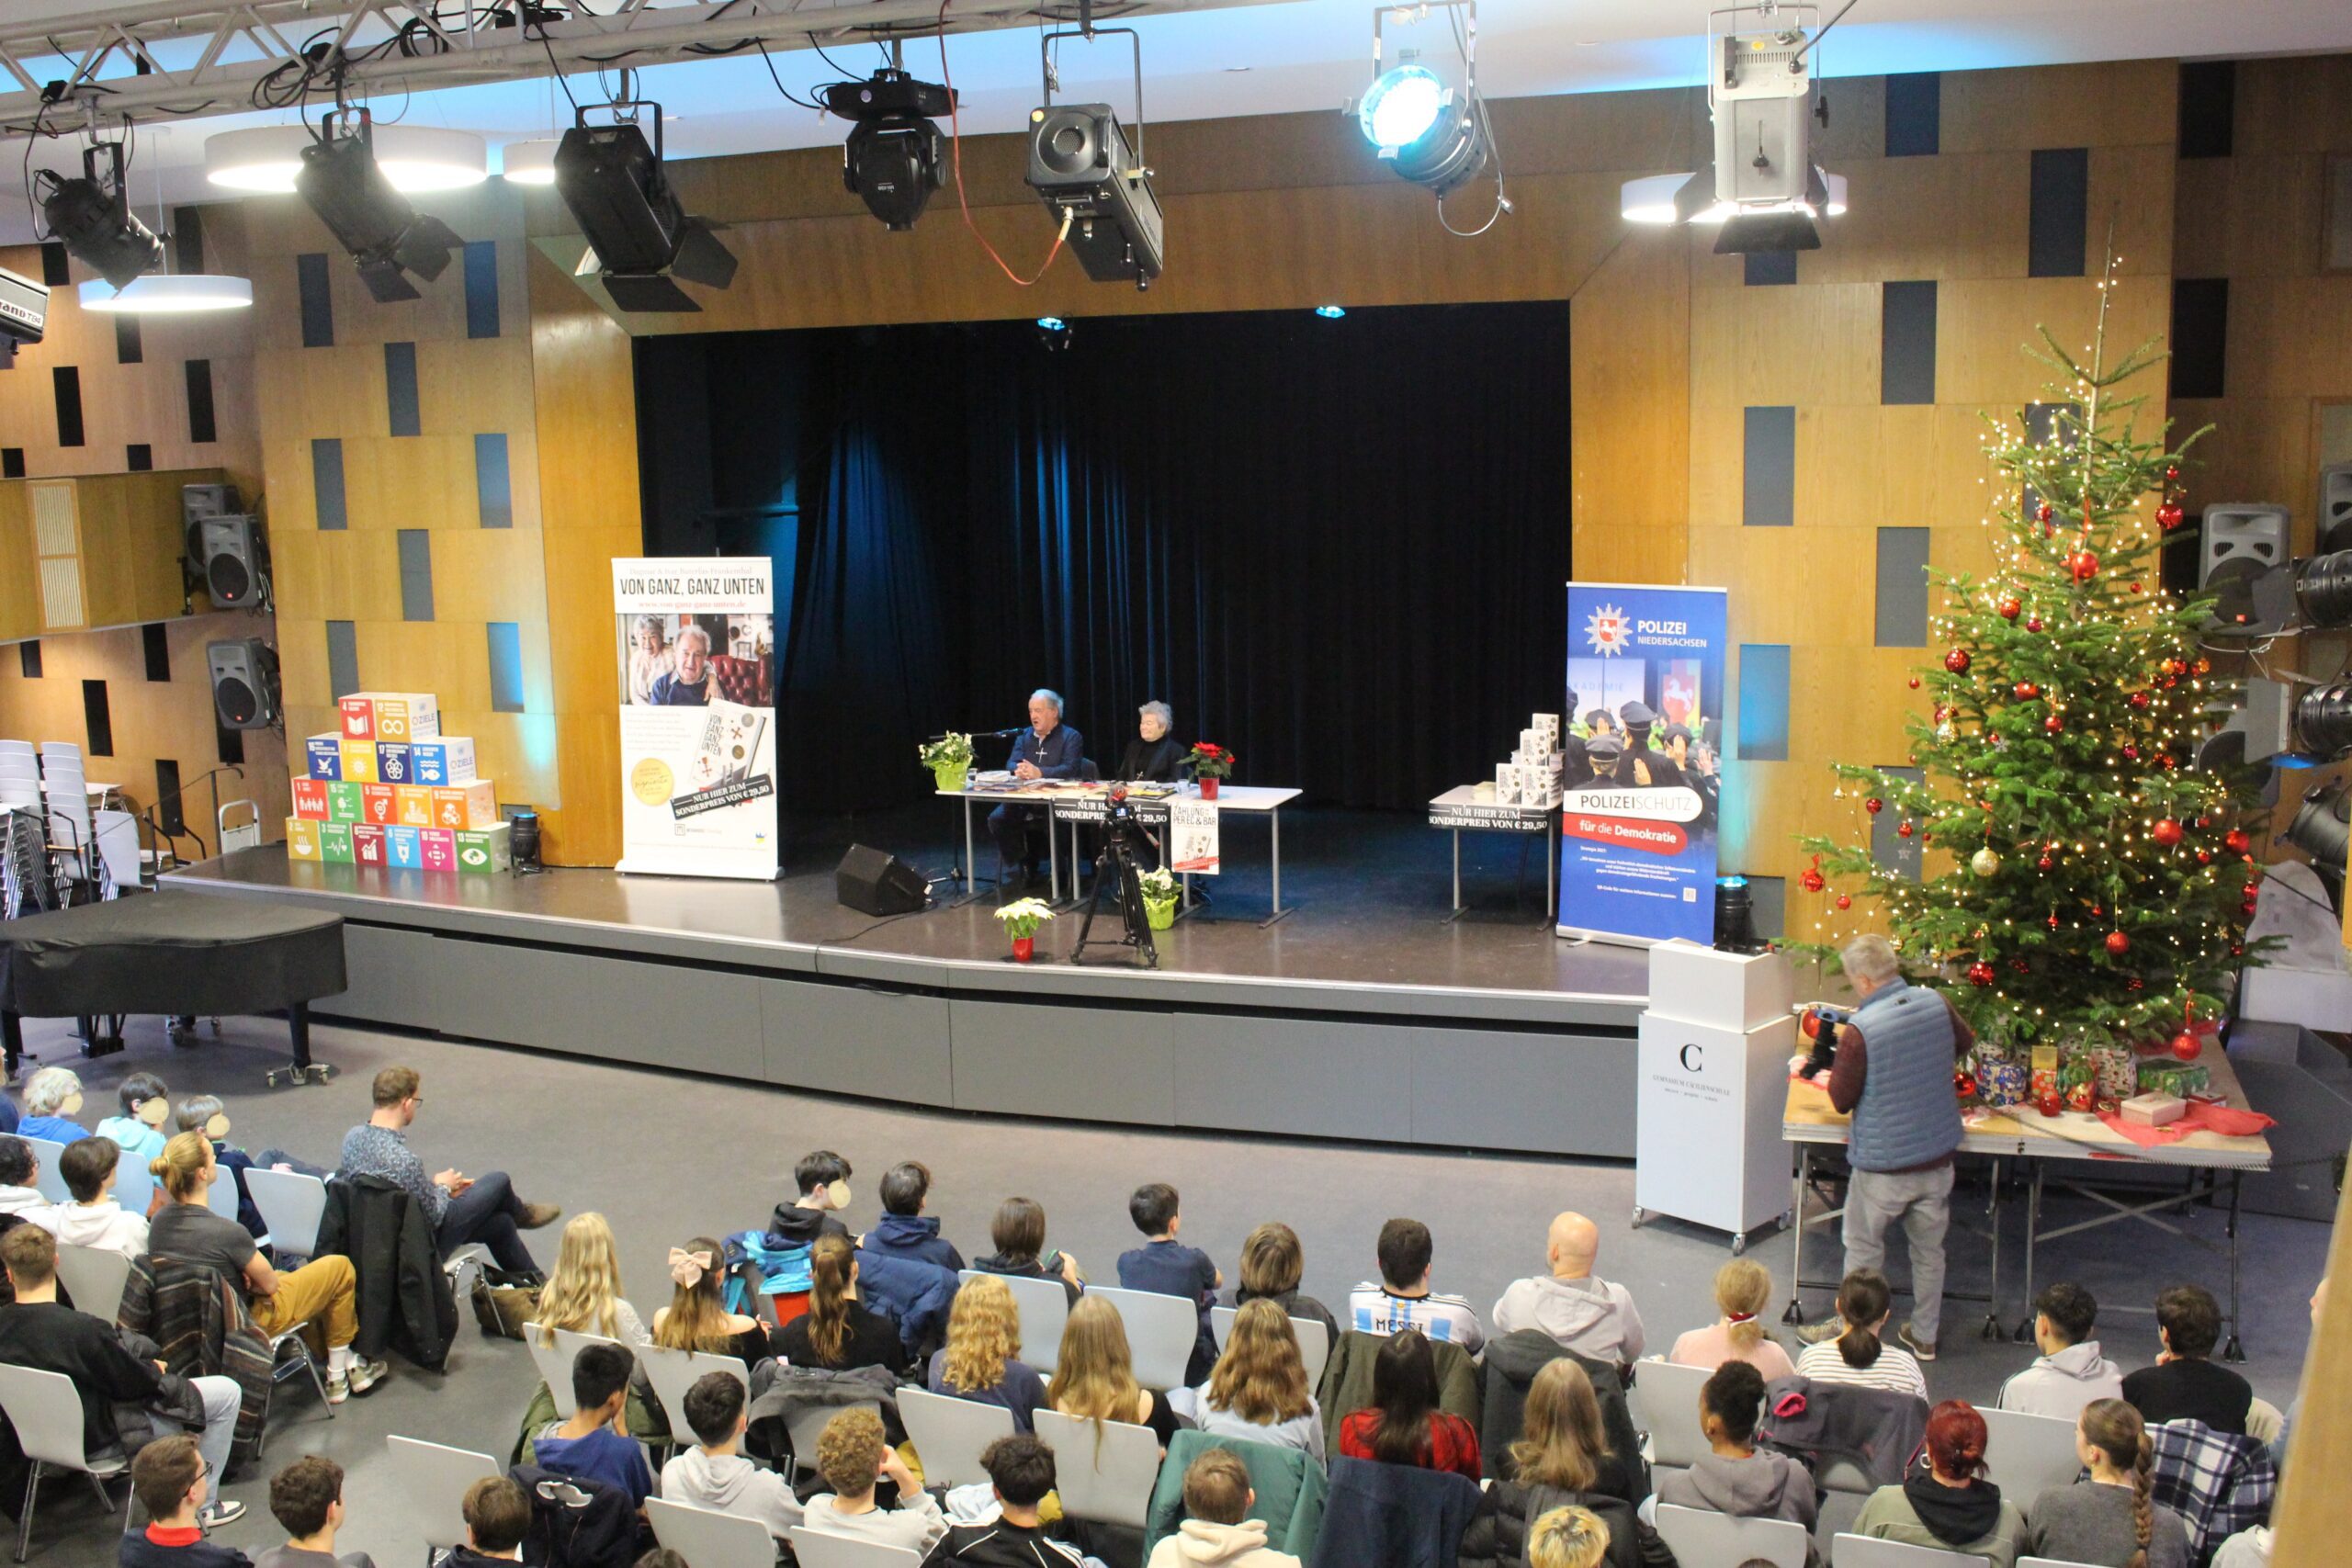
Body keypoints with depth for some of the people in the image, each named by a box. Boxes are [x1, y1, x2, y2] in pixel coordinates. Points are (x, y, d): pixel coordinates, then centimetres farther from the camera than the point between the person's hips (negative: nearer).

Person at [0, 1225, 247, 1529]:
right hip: (97, 1441, -8)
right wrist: (156, 1370, 3)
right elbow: (135, 1381, -20)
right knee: (228, 1391, 0)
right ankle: (199, 1506, 11)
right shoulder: (83, 1329, -34)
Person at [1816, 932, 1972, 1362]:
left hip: (1883, 1163, -5)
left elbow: (1841, 1099, -13)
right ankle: (1925, 1336, 33)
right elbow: (1964, 1042, 16)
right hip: (1938, 1154, 5)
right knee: (1929, 1249, 20)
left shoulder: (1860, 1030, -24)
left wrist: (1838, 1066, 5)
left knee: (1863, 1250, 14)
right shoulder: (1936, 1003, -7)